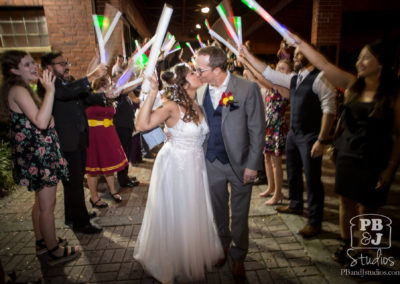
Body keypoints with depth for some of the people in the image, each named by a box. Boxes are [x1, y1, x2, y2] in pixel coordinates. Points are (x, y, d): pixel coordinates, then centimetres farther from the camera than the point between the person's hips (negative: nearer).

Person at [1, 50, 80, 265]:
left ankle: (42, 241, 37)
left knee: (41, 201, 21)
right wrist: (50, 90, -28)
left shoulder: (22, 89, 14)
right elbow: (41, 122, -31)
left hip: (36, 152, 11)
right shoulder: (18, 90, -17)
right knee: (47, 205, 0)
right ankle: (55, 251, 14)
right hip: (37, 153, -11)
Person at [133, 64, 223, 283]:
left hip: (195, 166, 7)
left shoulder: (197, 105, 1)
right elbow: (141, 125, -32)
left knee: (194, 213, 21)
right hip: (174, 166, -6)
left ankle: (193, 255, 47)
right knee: (172, 215, 12)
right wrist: (152, 93, -34)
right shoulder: (172, 107, -19)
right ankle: (169, 260, 39)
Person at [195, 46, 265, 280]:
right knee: (218, 209, 20)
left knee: (240, 214, 12)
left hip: (240, 163, -4)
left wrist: (252, 165, -13)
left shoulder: (248, 89, -14)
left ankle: (238, 258, 35)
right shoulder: (202, 91, 0)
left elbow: (257, 130, -12)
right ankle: (222, 246, 45)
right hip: (212, 161, 4)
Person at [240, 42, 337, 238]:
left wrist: (322, 140, -22)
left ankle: (315, 222, 18)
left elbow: (329, 109, -18)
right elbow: (269, 73, 16)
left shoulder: (319, 78, -12)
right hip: (293, 133, 8)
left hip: (310, 136, -8)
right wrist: (248, 56, 13)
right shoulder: (294, 78, 11)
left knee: (312, 178, 2)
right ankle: (295, 205, 42)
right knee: (293, 173, 20)